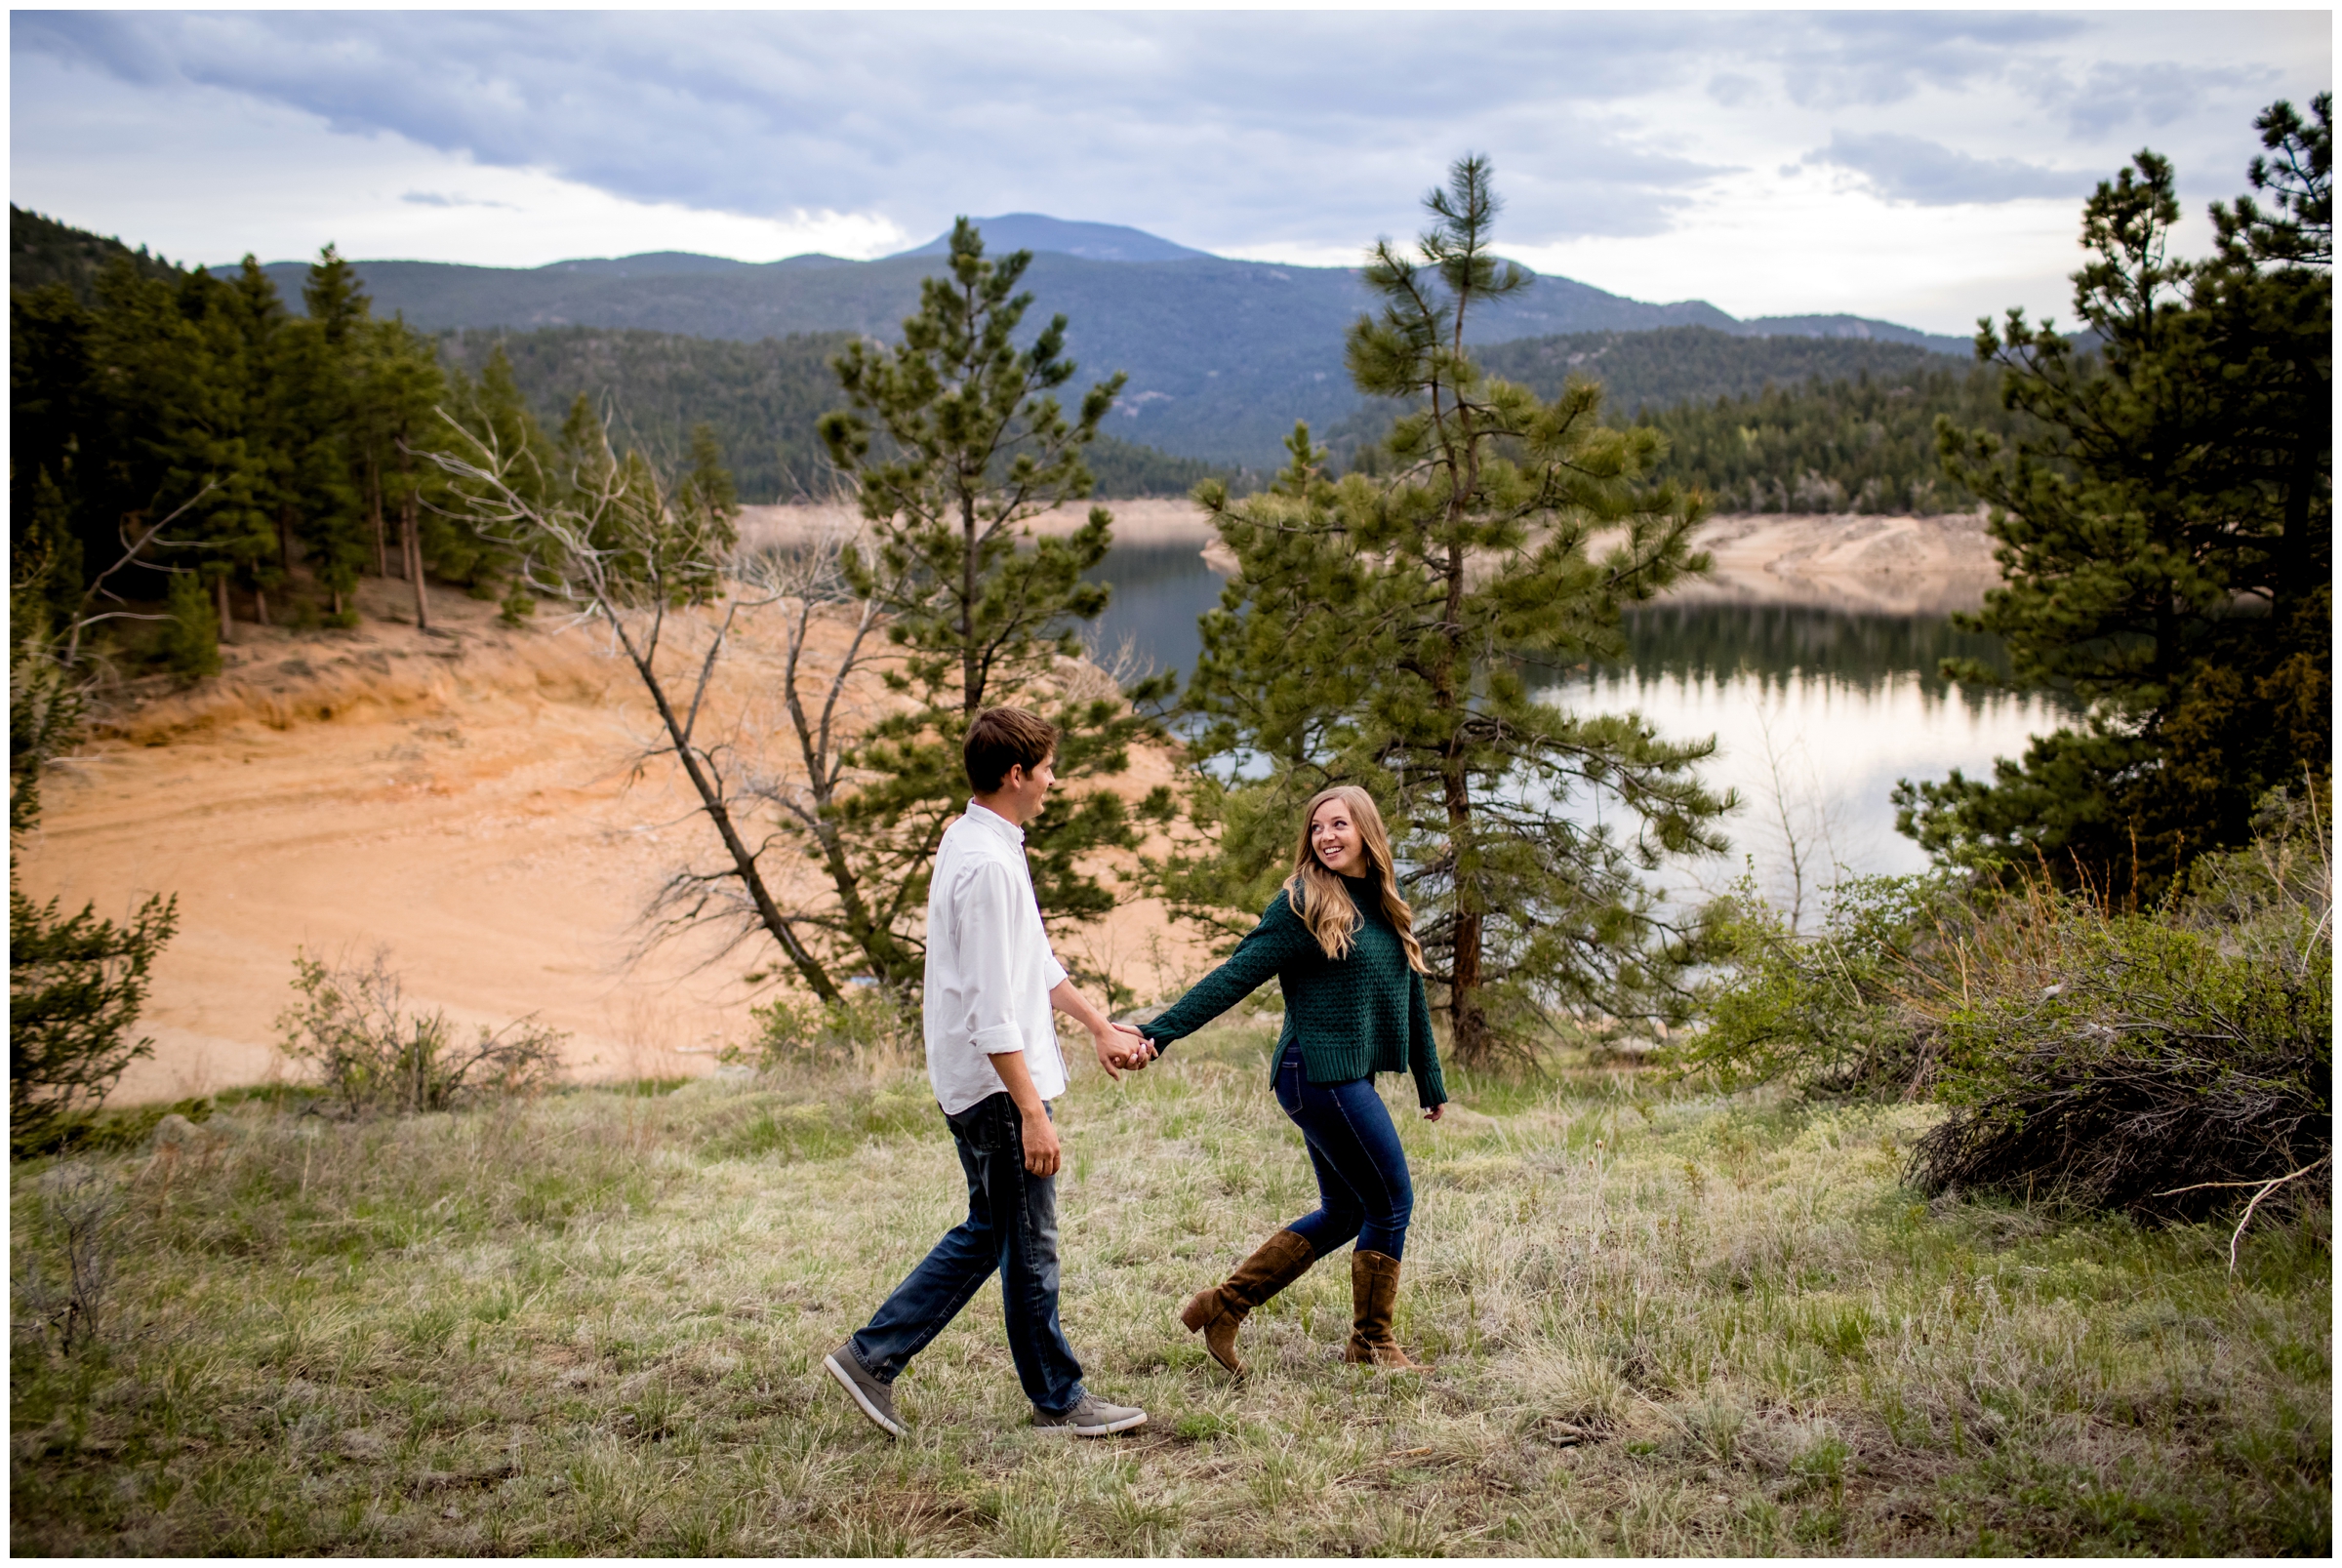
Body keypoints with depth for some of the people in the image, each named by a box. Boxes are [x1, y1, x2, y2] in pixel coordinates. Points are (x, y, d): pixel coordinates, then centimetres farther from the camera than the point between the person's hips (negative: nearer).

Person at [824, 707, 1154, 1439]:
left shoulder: (980, 844, 12)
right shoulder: (986, 865, -21)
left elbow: (1038, 964, 22)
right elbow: (993, 1011, -24)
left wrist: (1101, 1026, 23)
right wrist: (1032, 1112, -23)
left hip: (979, 1082, 10)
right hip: (996, 1084, -10)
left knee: (986, 1234, 18)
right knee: (1030, 1247, 3)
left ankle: (872, 1356, 20)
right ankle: (1058, 1400, 17)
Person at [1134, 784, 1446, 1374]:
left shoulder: (1386, 904, 12)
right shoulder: (1303, 904, -10)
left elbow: (1410, 995, 20)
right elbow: (1234, 976, -12)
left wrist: (1430, 1084, 25)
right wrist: (1158, 1032, -19)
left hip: (1351, 1078, 9)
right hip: (1320, 1075, -8)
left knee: (1343, 1213, 14)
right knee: (1392, 1202, -1)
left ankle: (1223, 1306, 19)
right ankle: (1372, 1341, 16)